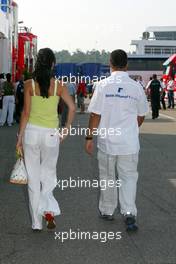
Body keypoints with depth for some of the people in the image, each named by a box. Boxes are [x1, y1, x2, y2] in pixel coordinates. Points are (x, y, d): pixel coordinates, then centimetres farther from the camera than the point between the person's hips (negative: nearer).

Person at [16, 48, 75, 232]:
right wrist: (66, 130, 4)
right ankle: (49, 210, -4)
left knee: (33, 178, 8)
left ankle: (37, 223, 12)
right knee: (49, 174, 19)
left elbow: (26, 113, -7)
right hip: (51, 134, 1)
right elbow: (72, 108, -7)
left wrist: (20, 137, -1)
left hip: (32, 132, -1)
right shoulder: (58, 85, -2)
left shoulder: (29, 84, -6)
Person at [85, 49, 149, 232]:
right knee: (129, 177, 8)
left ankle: (107, 211, 28)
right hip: (130, 142, 1)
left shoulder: (102, 85, -9)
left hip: (107, 141, -1)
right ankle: (129, 212, -6)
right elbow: (141, 116, 7)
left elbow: (95, 115, -8)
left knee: (107, 177, 14)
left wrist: (89, 137, 2)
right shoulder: (136, 87, -3)